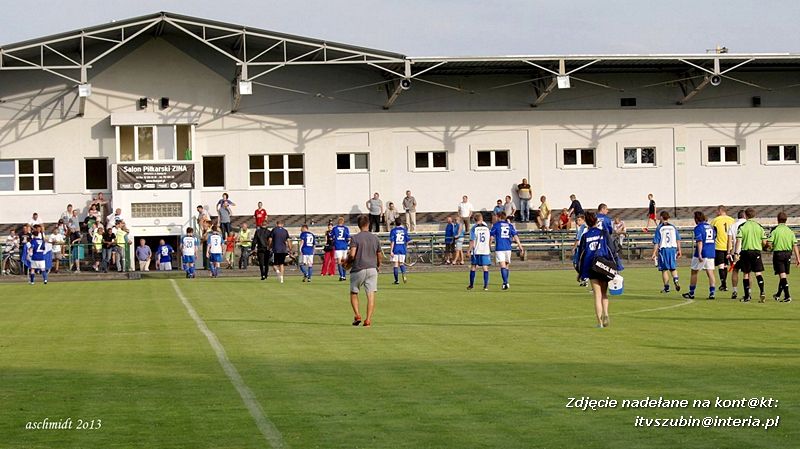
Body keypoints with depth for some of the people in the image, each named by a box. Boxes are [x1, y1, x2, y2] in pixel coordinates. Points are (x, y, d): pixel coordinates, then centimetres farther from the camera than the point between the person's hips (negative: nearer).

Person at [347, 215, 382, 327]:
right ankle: (368, 319, -7)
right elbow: (379, 256, 14)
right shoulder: (375, 238, 7)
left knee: (353, 293, 14)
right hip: (372, 269, 3)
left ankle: (357, 315, -1)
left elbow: (352, 255, -16)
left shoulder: (355, 238, -6)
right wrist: (378, 265, 34)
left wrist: (347, 262, 4)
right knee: (371, 295, 0)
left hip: (358, 269, -2)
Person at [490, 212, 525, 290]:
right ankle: (505, 283, 21)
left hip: (499, 248, -4)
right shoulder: (510, 225, 10)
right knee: (506, 266, 16)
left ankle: (505, 282, -24)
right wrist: (520, 246, 2)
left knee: (503, 266, -10)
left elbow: (491, 237, 0)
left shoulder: (496, 225, 1)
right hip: (508, 248, 4)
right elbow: (515, 236, 2)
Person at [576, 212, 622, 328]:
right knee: (604, 293, 13)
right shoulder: (604, 233, 1)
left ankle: (599, 321, -1)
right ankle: (605, 314, -10)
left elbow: (581, 254, 5)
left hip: (591, 268, 0)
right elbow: (611, 249, -3)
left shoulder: (585, 236, 3)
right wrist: (616, 266, 0)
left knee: (597, 295, 4)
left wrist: (580, 272, 13)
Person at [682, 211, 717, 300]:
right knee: (710, 273, 4)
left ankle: (691, 293, 15)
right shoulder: (711, 227, 12)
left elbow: (700, 242, -20)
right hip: (711, 253, 6)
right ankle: (712, 292, -6)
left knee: (694, 272, 8)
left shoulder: (698, 228, -11)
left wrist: (699, 254, -24)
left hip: (702, 253, -6)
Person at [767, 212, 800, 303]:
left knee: (782, 275, -5)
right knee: (784, 275, 16)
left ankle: (787, 296, -16)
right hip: (788, 254, 4)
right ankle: (778, 295, 32)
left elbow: (769, 243, -14)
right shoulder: (790, 231, 3)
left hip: (778, 253, -4)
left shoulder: (775, 230, -9)